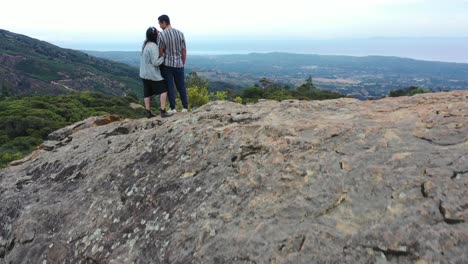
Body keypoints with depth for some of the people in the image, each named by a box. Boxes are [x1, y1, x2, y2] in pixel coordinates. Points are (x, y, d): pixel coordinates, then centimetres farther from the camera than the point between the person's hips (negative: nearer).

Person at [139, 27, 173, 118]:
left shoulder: (145, 44, 6)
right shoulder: (153, 47, -20)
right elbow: (155, 62, -21)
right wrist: (164, 56, -10)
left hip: (144, 74, 8)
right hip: (153, 74, -8)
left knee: (147, 93, 12)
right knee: (164, 90, 1)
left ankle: (148, 112, 16)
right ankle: (163, 111, -1)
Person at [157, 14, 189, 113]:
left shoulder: (161, 35, -10)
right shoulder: (180, 33, 0)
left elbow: (160, 52, -8)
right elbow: (184, 50, 3)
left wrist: (160, 64, 7)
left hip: (167, 64, -3)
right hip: (179, 64, 3)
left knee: (170, 86, 6)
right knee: (181, 86, 11)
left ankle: (172, 108, 9)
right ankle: (185, 107, 14)